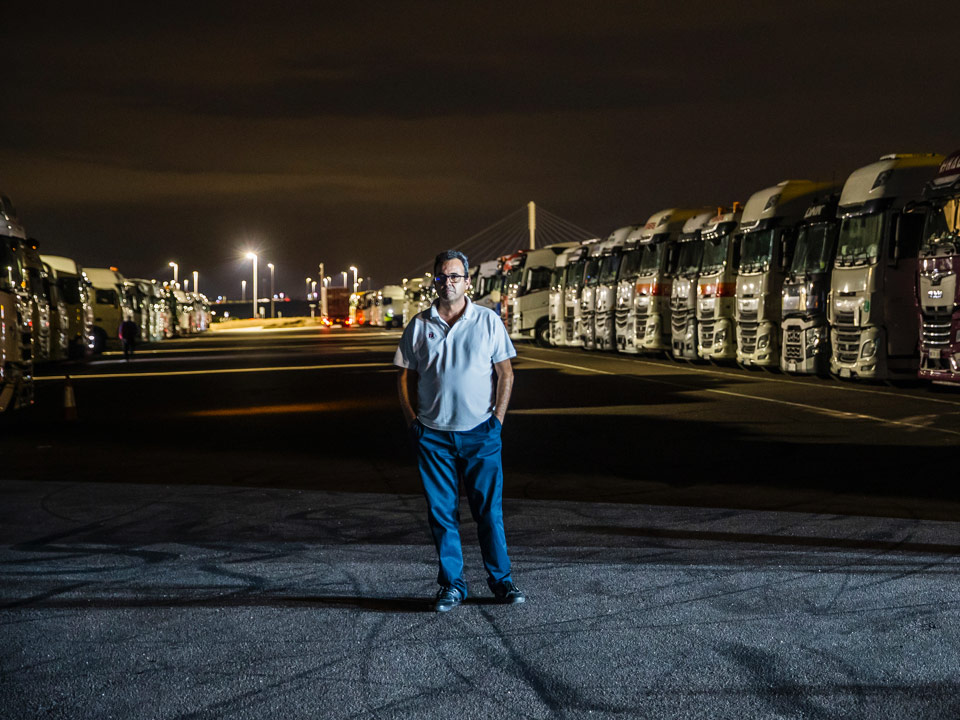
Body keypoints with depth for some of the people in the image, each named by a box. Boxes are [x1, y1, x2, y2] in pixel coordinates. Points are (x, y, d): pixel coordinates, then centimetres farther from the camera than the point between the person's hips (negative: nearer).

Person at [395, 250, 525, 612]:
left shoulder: (488, 321, 2)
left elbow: (505, 373, 5)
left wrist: (497, 419, -1)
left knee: (489, 508, 1)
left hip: (480, 432, -1)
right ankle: (451, 584, 14)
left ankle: (501, 579, 13)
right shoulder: (419, 325, 5)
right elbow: (405, 376, 9)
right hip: (433, 434, 1)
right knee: (441, 511, 4)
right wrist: (412, 421, 1)